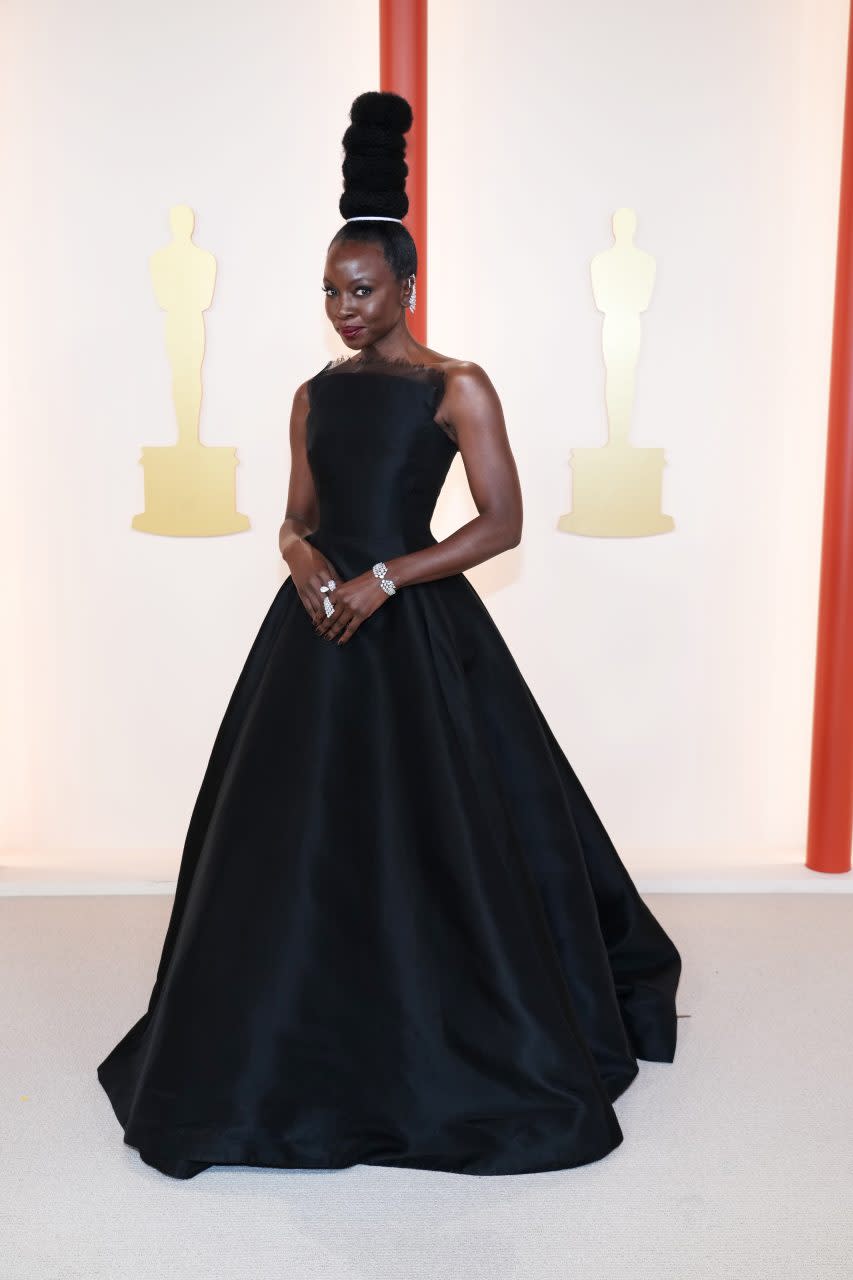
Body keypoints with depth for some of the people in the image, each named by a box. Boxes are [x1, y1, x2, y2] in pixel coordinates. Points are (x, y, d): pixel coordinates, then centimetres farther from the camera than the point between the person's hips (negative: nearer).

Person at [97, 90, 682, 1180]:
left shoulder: (455, 387, -4)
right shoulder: (315, 395, 12)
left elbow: (503, 522, -9)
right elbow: (298, 516, 15)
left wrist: (385, 577, -16)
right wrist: (302, 556, -9)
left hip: (419, 636, -5)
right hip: (319, 633, 6)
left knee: (432, 838, 0)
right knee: (298, 836, 9)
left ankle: (466, 1057, 23)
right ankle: (302, 1054, 28)